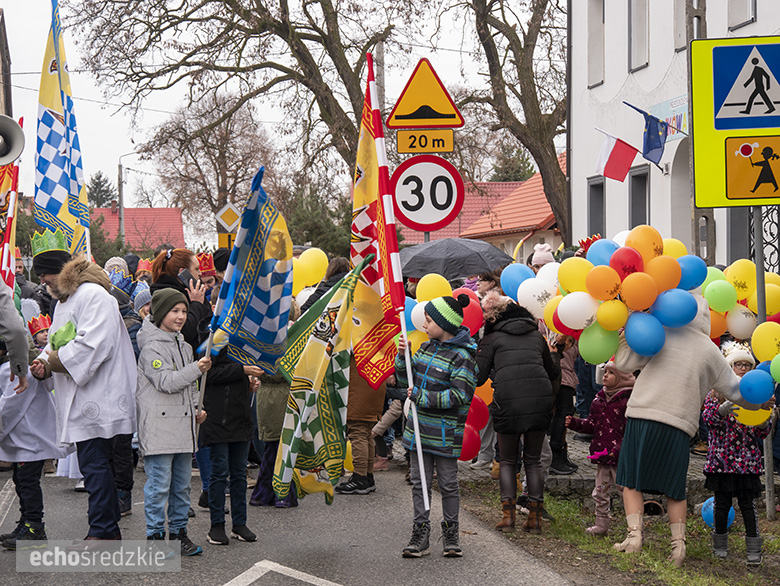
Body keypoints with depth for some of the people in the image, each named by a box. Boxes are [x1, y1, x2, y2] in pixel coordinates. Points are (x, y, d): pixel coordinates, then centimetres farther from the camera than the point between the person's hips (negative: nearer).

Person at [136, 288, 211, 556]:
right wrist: (197, 369, -21)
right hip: (159, 425, -8)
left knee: (182, 483, 11)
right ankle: (155, 534, 0)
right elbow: (166, 382, -18)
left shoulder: (184, 346, 19)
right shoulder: (152, 346, -8)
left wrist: (196, 410, 16)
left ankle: (178, 531, 19)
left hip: (183, 424, 8)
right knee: (159, 484, -6)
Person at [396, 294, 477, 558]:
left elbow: (458, 396, -21)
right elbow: (406, 381, 16)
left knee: (448, 484, 5)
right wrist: (403, 356, -1)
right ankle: (420, 535, 12)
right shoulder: (426, 348, 9)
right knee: (420, 482, 7)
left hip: (445, 434, -7)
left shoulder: (462, 357, -14)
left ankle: (451, 535, 17)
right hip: (420, 428, 7)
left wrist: (420, 397, -18)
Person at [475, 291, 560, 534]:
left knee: (508, 461, 14)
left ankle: (508, 514, 5)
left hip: (508, 402, -3)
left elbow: (478, 377, 4)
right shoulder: (536, 335, 22)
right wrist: (557, 355, 48)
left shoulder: (492, 338, 10)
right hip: (540, 399, 3)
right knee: (533, 460, 15)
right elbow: (553, 373, 28)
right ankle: (535, 517, 12)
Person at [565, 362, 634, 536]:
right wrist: (574, 423, 2)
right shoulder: (599, 398, 12)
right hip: (601, 453, 7)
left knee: (626, 491, -2)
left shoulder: (629, 400, -11)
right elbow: (591, 424, 18)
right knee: (600, 492, 13)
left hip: (620, 457, -7)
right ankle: (601, 524, 24)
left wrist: (619, 449, -21)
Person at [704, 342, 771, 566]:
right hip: (722, 456, -1)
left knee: (747, 502, -3)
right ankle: (720, 545, 18)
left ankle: (754, 550, -2)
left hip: (747, 459, 1)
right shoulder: (718, 390, 6)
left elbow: (763, 432, 10)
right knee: (722, 502, 4)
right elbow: (709, 416, -9)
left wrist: (764, 420, -14)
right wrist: (723, 409, -29)